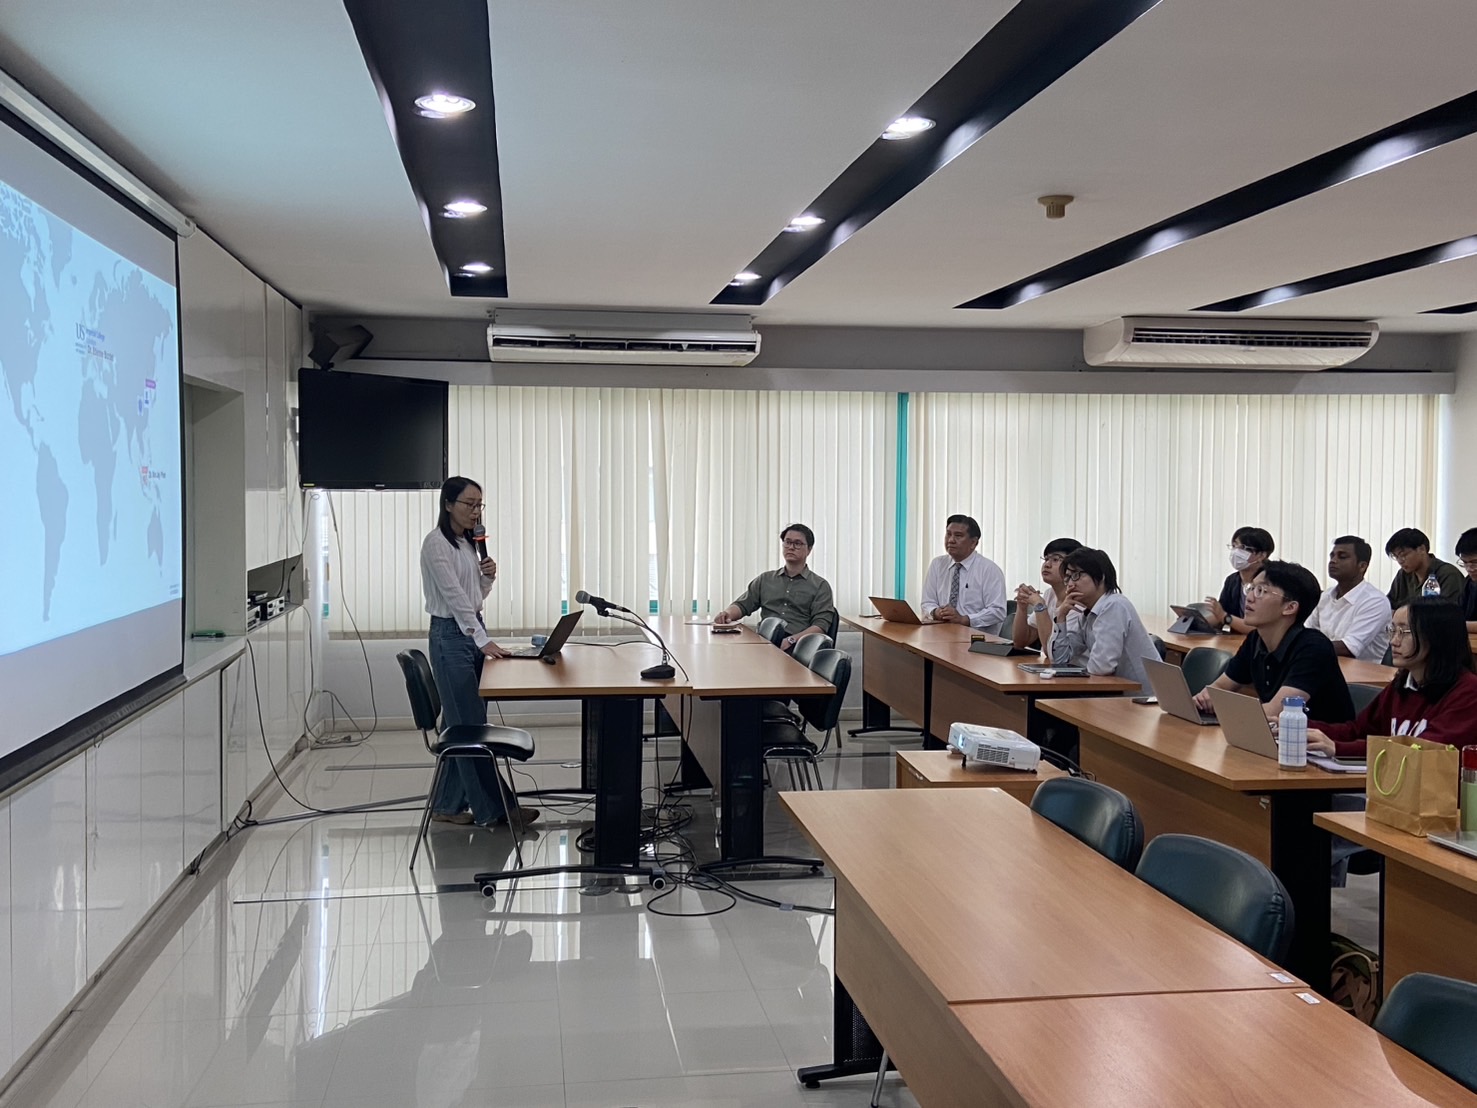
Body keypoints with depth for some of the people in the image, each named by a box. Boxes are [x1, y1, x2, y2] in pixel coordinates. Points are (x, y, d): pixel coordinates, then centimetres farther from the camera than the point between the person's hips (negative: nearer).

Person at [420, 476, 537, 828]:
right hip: (450, 634, -9)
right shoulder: (436, 544, -12)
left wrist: (488, 577, -1)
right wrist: (483, 641, -23)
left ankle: (447, 805, 17)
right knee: (472, 725, -5)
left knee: (461, 724, 10)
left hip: (473, 631, 9)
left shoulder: (468, 543, 14)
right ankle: (493, 808, -1)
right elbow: (454, 596, -19)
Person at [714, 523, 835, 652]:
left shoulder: (820, 586, 13)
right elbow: (742, 605, 20)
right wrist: (727, 613, -6)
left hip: (798, 647, -3)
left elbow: (821, 626, 1)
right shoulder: (764, 579, 25)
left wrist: (791, 640, -16)